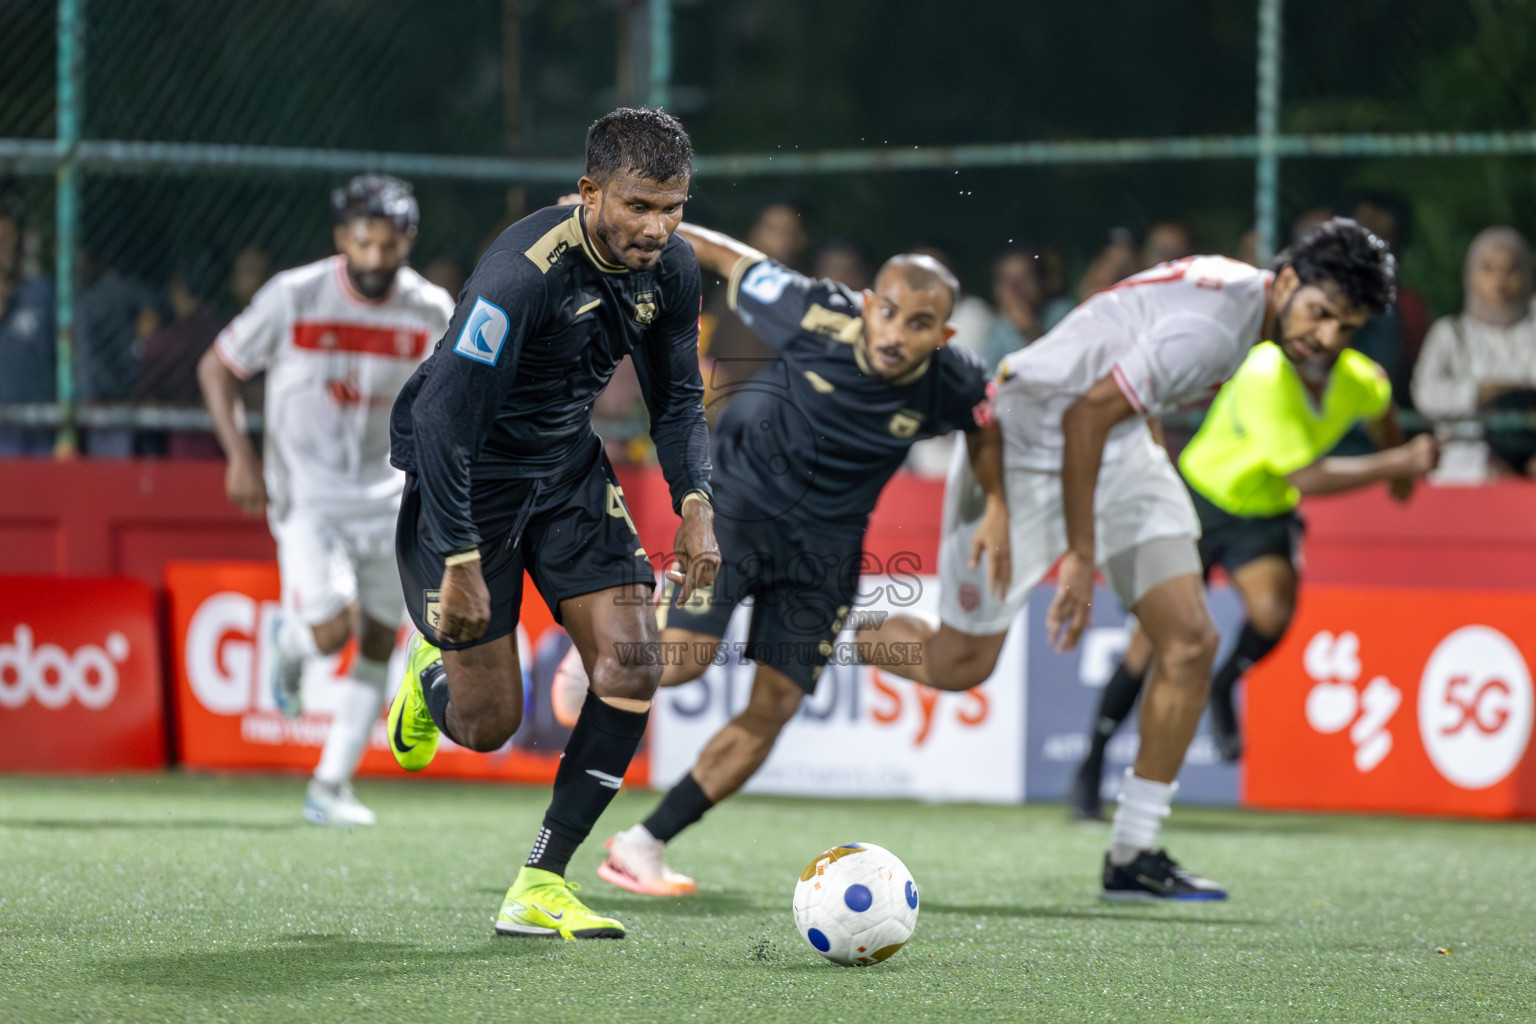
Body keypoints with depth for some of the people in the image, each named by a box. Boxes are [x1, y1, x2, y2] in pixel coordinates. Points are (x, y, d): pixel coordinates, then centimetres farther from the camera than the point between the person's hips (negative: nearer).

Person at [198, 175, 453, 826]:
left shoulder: (430, 311, -3)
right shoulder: (293, 297, -11)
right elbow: (217, 367, -1)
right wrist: (239, 456, -11)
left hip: (389, 497, 3)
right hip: (306, 494, -3)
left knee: (378, 643, 3)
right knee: (330, 630, -19)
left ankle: (331, 786, 15)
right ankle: (288, 642, 19)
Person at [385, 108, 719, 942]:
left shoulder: (671, 267, -9)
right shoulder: (522, 273, -31)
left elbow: (676, 395, 7)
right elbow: (444, 418, -30)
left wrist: (694, 504, -8)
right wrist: (460, 563, -30)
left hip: (568, 464, 6)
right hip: (463, 470, -6)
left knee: (631, 666, -11)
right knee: (487, 725, -5)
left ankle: (541, 887, -2)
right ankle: (434, 673, 35)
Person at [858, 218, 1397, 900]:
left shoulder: (1248, 305, 0)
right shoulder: (1211, 326, -30)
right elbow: (1085, 414, -28)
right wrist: (1082, 557, -24)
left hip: (1118, 447, 9)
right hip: (1027, 442, -9)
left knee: (1190, 641, -4)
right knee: (959, 666, -1)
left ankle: (1132, 856, 2)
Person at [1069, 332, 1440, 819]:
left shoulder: (1360, 379, -13)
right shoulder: (1263, 378, -32)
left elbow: (1379, 411, 15)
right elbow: (1307, 476, -34)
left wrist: (1398, 469, 28)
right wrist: (1397, 463, -34)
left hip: (1266, 513, 4)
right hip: (1203, 497, -4)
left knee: (1273, 610, -26)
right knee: (1155, 637, -5)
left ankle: (1224, 688, 7)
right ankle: (1091, 766, 11)